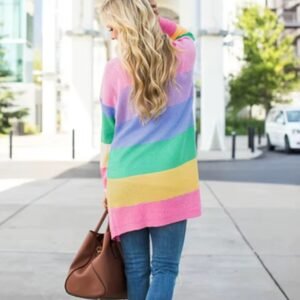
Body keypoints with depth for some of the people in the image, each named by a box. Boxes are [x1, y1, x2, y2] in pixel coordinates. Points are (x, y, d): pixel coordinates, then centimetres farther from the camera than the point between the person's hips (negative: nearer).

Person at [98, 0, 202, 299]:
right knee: (165, 267, 3)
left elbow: (108, 134, 8)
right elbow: (185, 34, 31)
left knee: (136, 269, 8)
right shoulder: (184, 57, 3)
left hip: (127, 183, 0)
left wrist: (107, 183, 19)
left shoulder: (114, 70, 0)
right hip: (171, 180, 0)